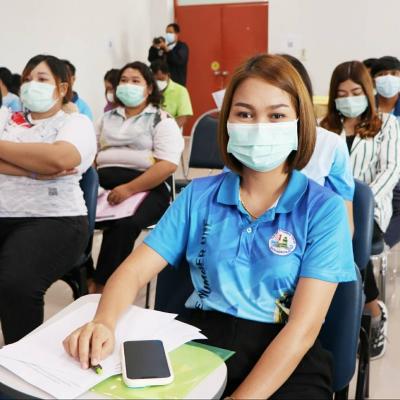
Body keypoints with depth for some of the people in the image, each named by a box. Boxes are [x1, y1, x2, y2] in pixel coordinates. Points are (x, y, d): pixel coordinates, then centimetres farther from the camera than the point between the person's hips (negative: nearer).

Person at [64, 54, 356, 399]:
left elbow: (303, 327, -11)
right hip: (199, 336, 2)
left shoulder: (323, 208, -4)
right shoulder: (199, 194, 5)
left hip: (287, 358, -1)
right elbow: (134, 269, 1)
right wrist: (104, 323, -21)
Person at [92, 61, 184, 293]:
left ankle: (101, 289, -24)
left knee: (124, 224, -34)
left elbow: (168, 165, -9)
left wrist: (130, 189, -20)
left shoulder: (162, 120, 4)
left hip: (145, 188, -5)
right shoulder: (108, 118, 23)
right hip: (104, 184, 5)